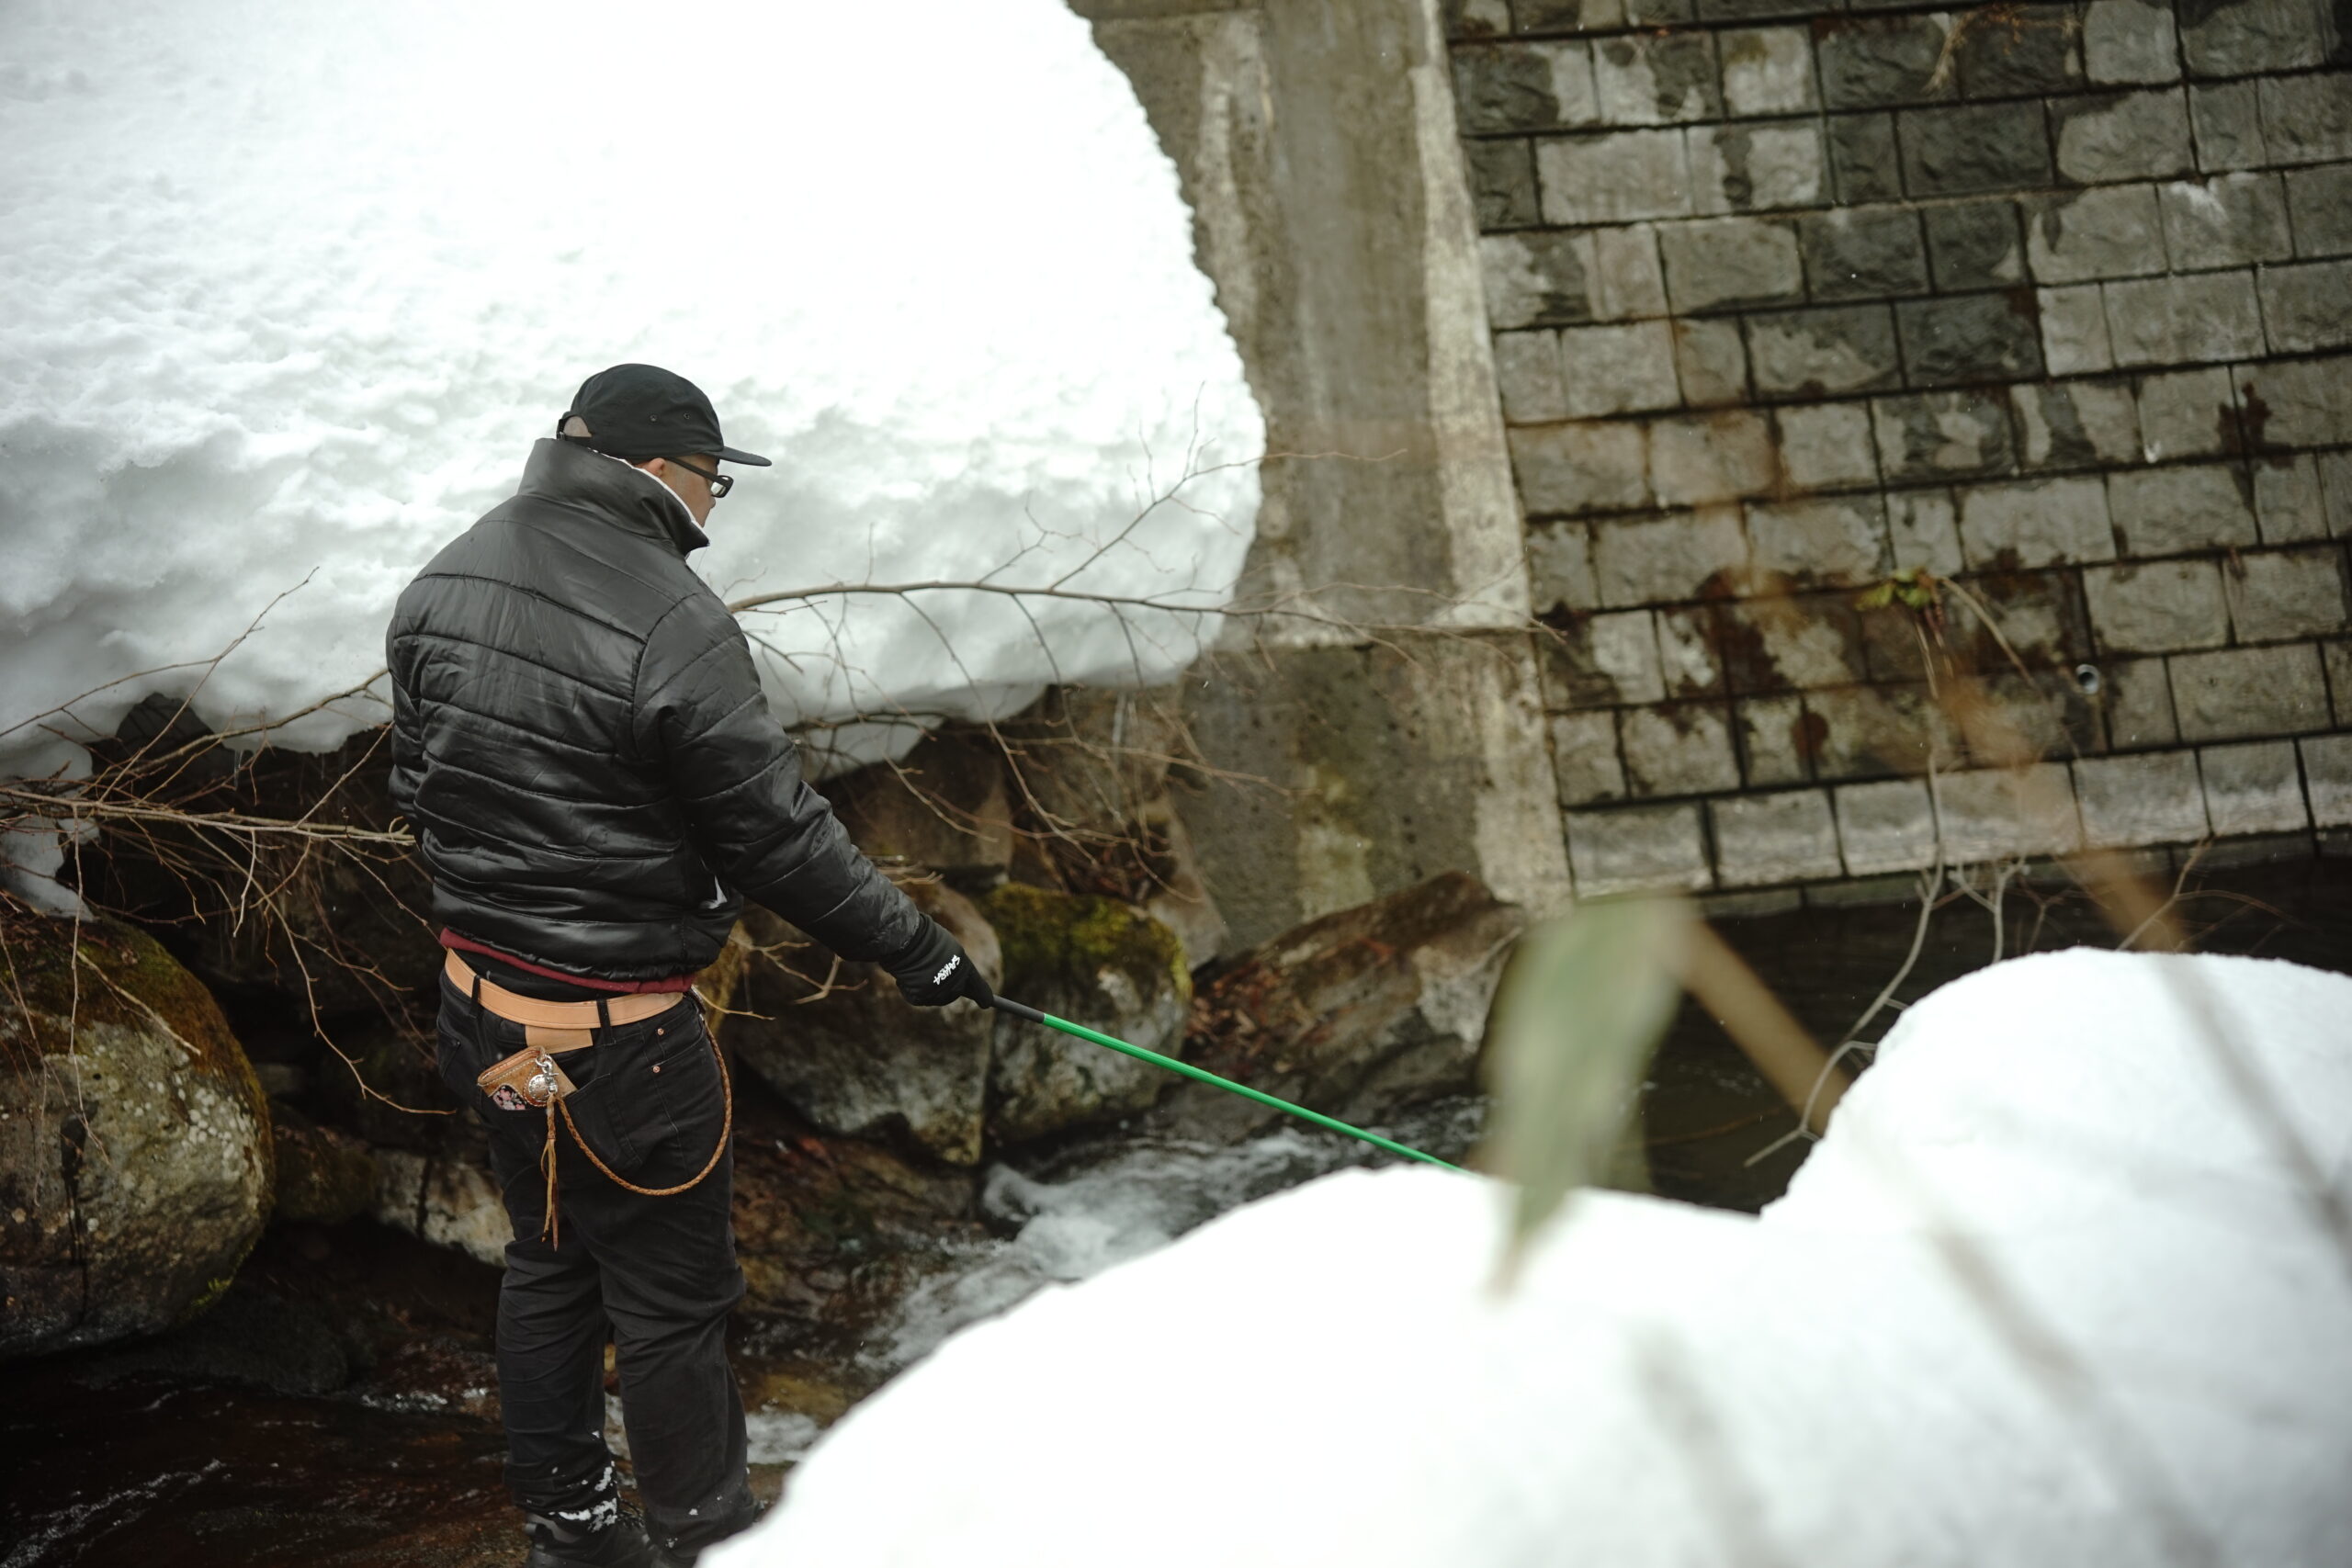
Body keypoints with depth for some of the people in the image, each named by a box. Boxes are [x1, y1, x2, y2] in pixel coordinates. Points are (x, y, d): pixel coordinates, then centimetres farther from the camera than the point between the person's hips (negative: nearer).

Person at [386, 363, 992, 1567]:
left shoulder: (442, 588, 1)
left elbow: (416, 787, 11)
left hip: (479, 1009, 8)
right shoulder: (672, 627, -23)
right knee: (671, 1300, 9)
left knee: (548, 1259, 24)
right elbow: (779, 835, -18)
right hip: (620, 1045, -8)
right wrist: (911, 946, -6)